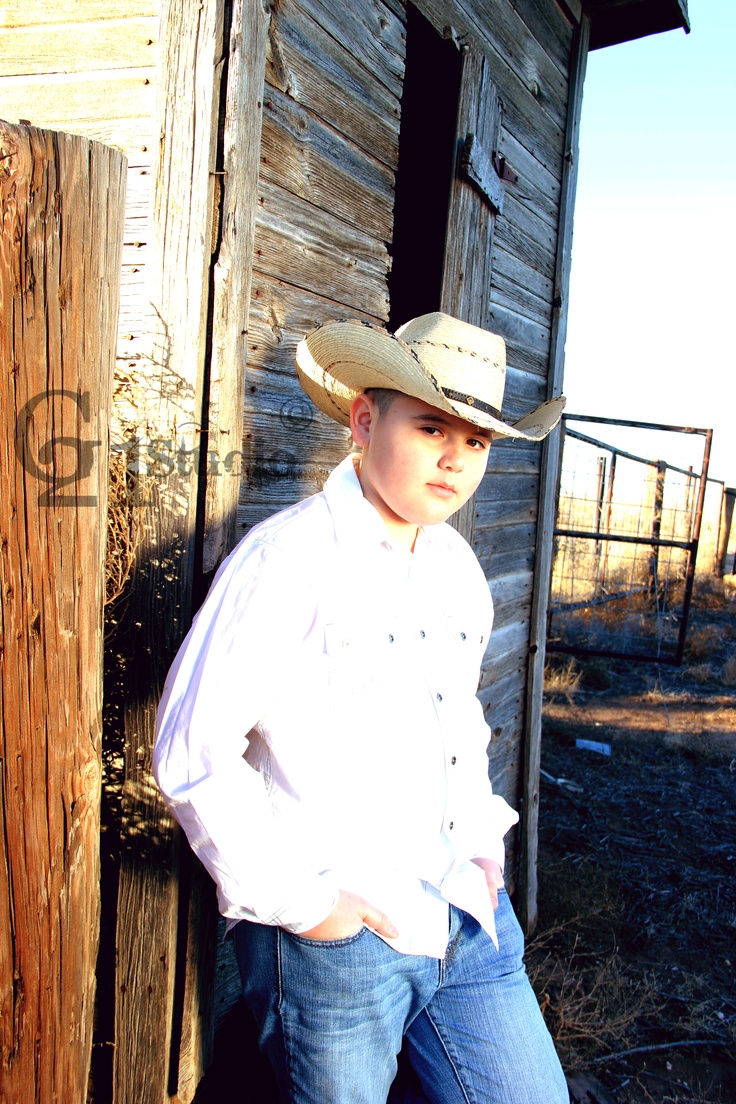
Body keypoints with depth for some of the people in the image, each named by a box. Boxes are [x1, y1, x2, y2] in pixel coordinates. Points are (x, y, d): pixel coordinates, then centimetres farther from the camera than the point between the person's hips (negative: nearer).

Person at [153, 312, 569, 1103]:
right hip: (331, 940, -6)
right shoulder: (287, 558, -17)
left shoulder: (457, 565, 7)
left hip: (466, 920, 7)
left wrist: (481, 841, 11)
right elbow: (192, 755, -19)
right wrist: (294, 898, -15)